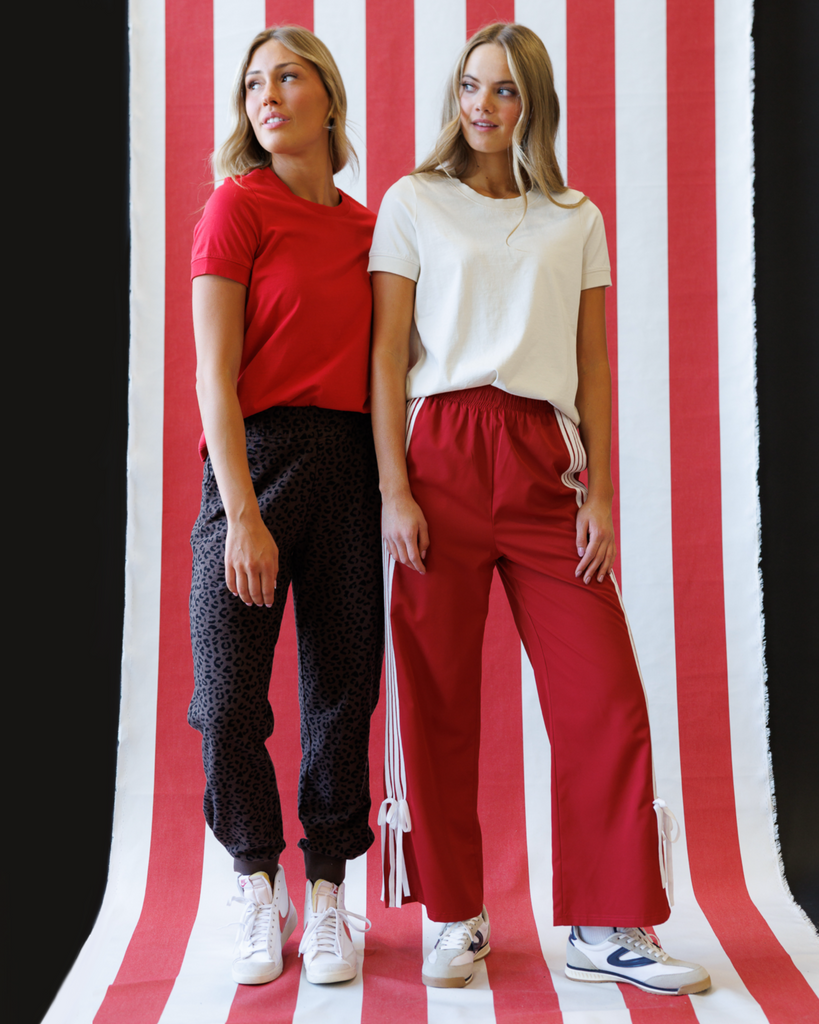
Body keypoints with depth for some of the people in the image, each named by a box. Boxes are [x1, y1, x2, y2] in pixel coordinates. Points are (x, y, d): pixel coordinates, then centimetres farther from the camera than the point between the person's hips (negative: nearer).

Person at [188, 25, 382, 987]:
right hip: (258, 451, -4)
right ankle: (259, 889, 19)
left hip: (351, 460, 4)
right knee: (230, 696, -4)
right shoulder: (237, 205, 0)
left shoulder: (366, 225, 14)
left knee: (343, 684, 6)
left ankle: (327, 893, 20)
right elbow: (216, 374, -7)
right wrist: (241, 512, -15)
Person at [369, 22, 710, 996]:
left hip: (545, 460, 2)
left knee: (606, 693, -4)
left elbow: (592, 366, 13)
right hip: (442, 457, -1)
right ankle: (455, 920, 16)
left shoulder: (577, 219, 15)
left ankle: (606, 927, 9)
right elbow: (387, 356, 3)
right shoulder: (414, 202, 10)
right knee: (437, 697, 1)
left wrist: (599, 489, 3)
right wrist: (394, 489, -6)